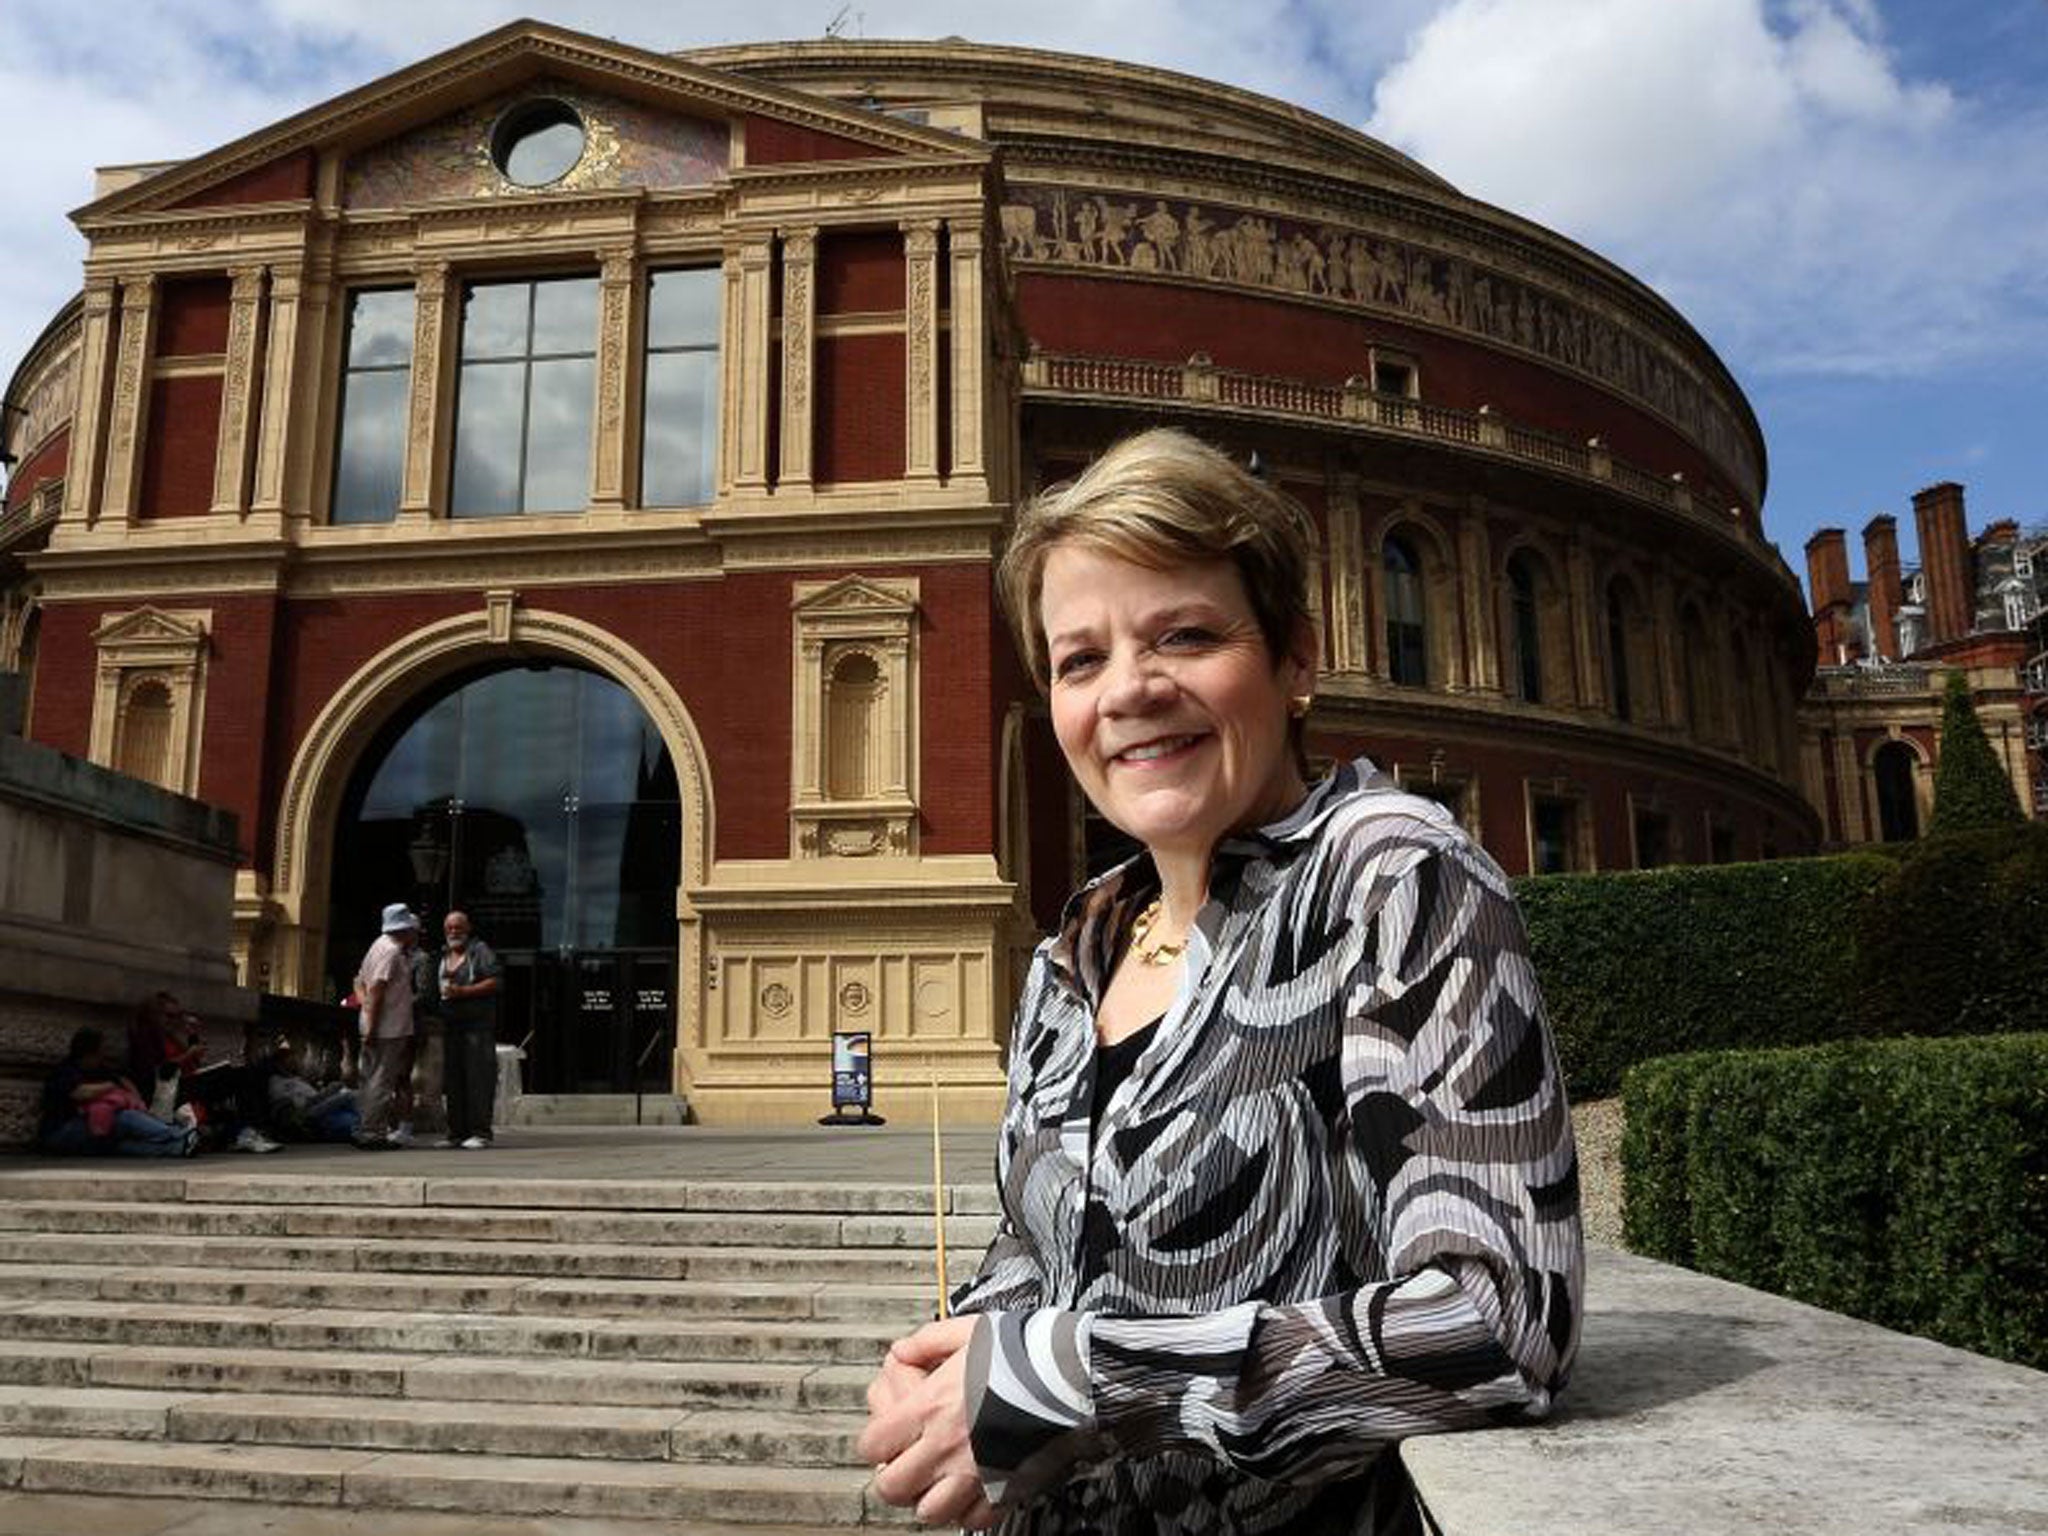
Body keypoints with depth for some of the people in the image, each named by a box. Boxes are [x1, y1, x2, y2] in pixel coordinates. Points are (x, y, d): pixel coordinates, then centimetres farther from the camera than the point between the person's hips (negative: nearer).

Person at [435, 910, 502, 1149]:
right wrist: (443, 993, 9)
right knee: (453, 1079, 7)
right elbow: (438, 986, 30)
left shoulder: (480, 951, -1)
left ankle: (480, 1132, -10)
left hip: (477, 1023, -7)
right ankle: (456, 1132, 12)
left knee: (478, 1077, -10)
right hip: (450, 1022, 7)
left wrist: (463, 991, -15)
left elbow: (495, 982, -10)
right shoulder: (444, 956, 20)